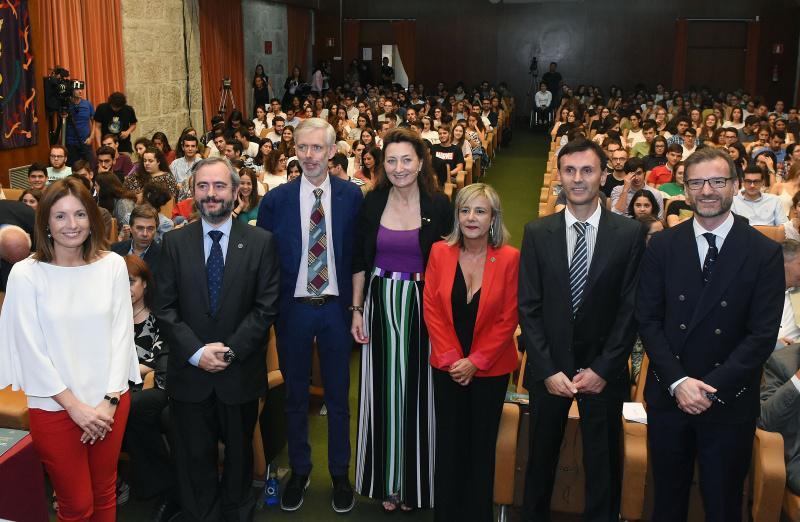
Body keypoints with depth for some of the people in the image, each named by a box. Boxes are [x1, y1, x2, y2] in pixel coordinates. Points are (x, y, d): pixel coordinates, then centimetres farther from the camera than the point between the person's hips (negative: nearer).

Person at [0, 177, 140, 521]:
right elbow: (30, 349, -9)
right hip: (55, 407, -2)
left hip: (111, 402, 2)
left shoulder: (112, 265, -2)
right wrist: (75, 406, -10)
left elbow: (122, 332, -1)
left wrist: (109, 400, -8)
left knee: (105, 494, 16)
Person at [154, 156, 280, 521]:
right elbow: (164, 308, -2)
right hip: (190, 370, 1)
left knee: (239, 452, 18)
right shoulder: (174, 243, 1)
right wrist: (196, 352, -13)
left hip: (240, 371, 0)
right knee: (194, 457, 11)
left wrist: (231, 350, -14)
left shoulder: (261, 242, -3)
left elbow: (267, 306, -7)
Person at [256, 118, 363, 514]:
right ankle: (299, 471, 31)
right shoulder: (276, 199, -3)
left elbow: (359, 252, 1)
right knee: (295, 396, 14)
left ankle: (340, 474, 28)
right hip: (292, 308, 1)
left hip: (336, 307, 0)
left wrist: (355, 301, -4)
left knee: (338, 396, 11)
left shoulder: (352, 196, -3)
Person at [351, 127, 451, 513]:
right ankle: (385, 480, 26)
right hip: (380, 304, 2)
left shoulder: (438, 205, -5)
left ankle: (414, 481, 26)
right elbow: (359, 261, 5)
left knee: (417, 390, 6)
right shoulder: (372, 203, 0)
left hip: (422, 307, -2)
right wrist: (357, 310, 1)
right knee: (383, 390, 9)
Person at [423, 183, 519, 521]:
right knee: (448, 443, 11)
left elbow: (508, 319, -9)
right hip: (447, 368, 2)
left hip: (491, 369, -1)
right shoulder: (440, 252, -3)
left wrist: (474, 361, -13)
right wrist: (451, 358, -11)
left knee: (481, 444, 11)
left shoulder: (510, 258, -10)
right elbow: (431, 308, -4)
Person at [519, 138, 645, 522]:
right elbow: (528, 307, -3)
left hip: (602, 369, -1)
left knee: (603, 463, 13)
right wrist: (548, 370, -9)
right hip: (549, 366, 1)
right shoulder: (537, 233, -1)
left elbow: (631, 308, -5)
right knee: (541, 457, 14)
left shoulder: (629, 233, -4)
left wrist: (603, 369, -10)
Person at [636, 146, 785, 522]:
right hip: (668, 395, 1)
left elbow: (763, 334, -9)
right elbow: (647, 319, -3)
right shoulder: (663, 246, 0)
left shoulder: (765, 253, -5)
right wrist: (678, 382, -13)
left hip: (730, 403, -1)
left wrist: (711, 389, -16)